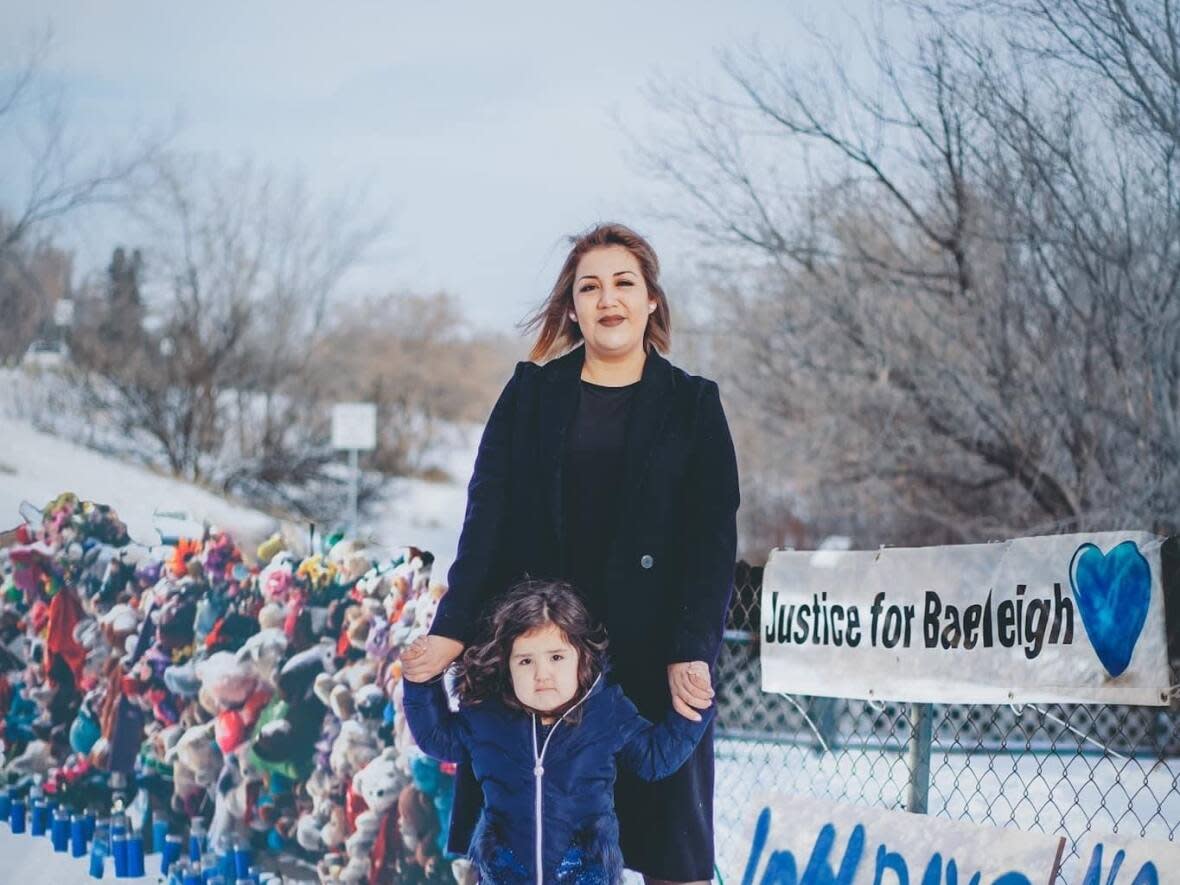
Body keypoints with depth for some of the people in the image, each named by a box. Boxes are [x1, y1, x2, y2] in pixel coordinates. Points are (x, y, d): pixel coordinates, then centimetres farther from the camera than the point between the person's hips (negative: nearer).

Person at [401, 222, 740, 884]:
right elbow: (488, 515, 2)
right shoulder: (531, 394, 9)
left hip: (652, 653, -1)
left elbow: (714, 539, -1)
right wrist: (452, 629, -10)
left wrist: (692, 652, -14)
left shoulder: (693, 405, 5)